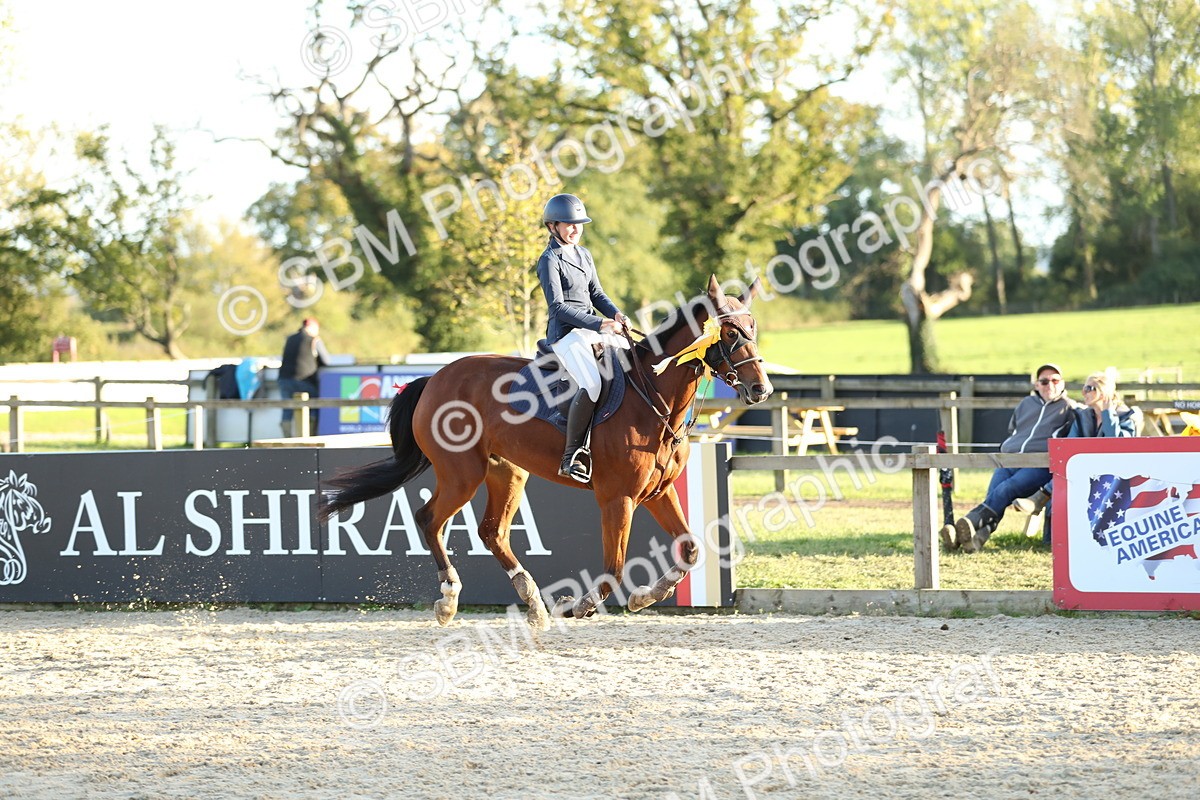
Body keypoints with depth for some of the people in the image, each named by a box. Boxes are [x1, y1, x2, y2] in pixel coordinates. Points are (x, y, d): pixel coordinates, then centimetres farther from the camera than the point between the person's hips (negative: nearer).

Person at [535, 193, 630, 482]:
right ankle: (572, 456, -27)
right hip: (566, 332, -9)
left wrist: (616, 314, -2)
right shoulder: (550, 260, -7)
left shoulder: (584, 255, 17)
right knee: (592, 384, -32)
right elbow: (558, 306, -14)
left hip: (593, 328, 9)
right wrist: (599, 324, -21)